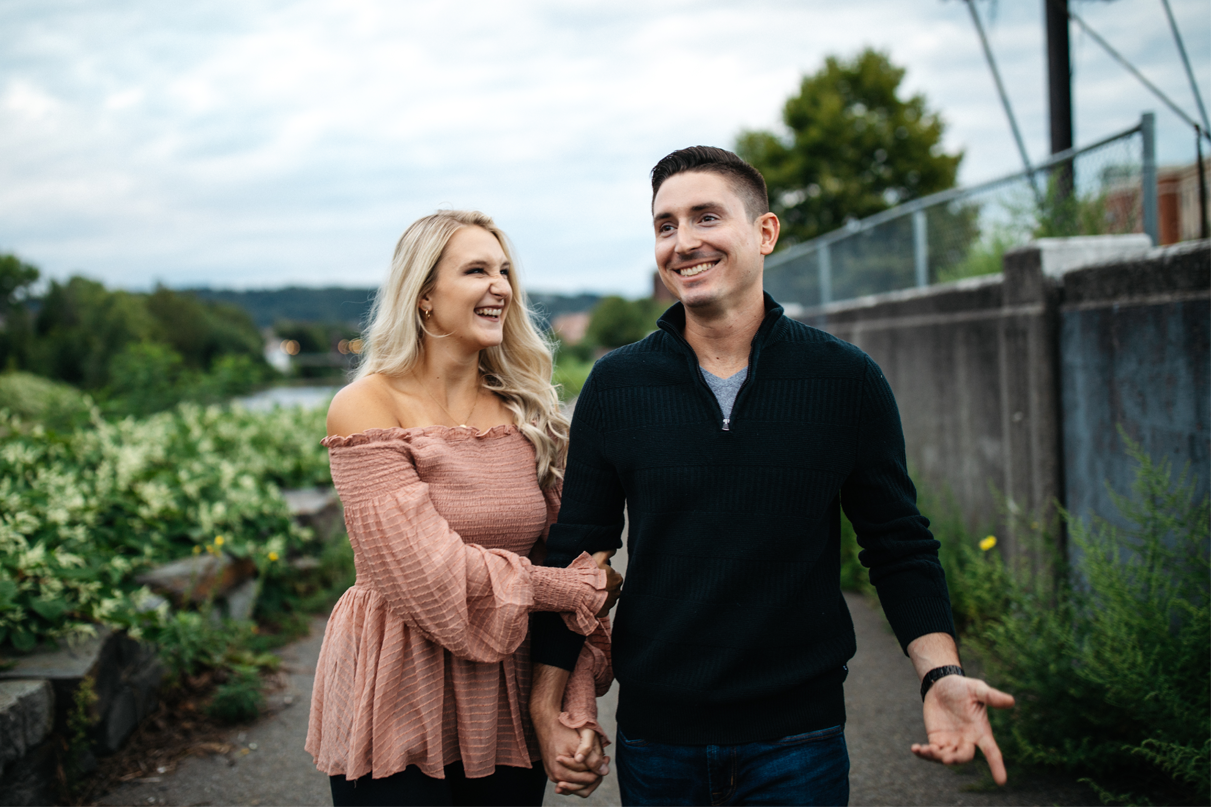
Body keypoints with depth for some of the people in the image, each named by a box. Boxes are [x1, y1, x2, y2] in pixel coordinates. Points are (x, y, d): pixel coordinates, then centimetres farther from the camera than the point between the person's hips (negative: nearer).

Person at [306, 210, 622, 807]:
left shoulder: (529, 413, 4)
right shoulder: (367, 409, -11)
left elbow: (574, 563, 4)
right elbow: (429, 579, -18)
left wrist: (578, 709, -6)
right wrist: (578, 588, -9)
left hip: (511, 709, 4)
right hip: (398, 713, -4)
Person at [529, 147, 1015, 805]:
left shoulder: (846, 380, -3)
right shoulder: (615, 385, -1)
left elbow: (899, 545, 2)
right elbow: (575, 549, 4)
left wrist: (941, 673, -11)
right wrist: (549, 699, -1)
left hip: (797, 739, -1)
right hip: (654, 737, 1)